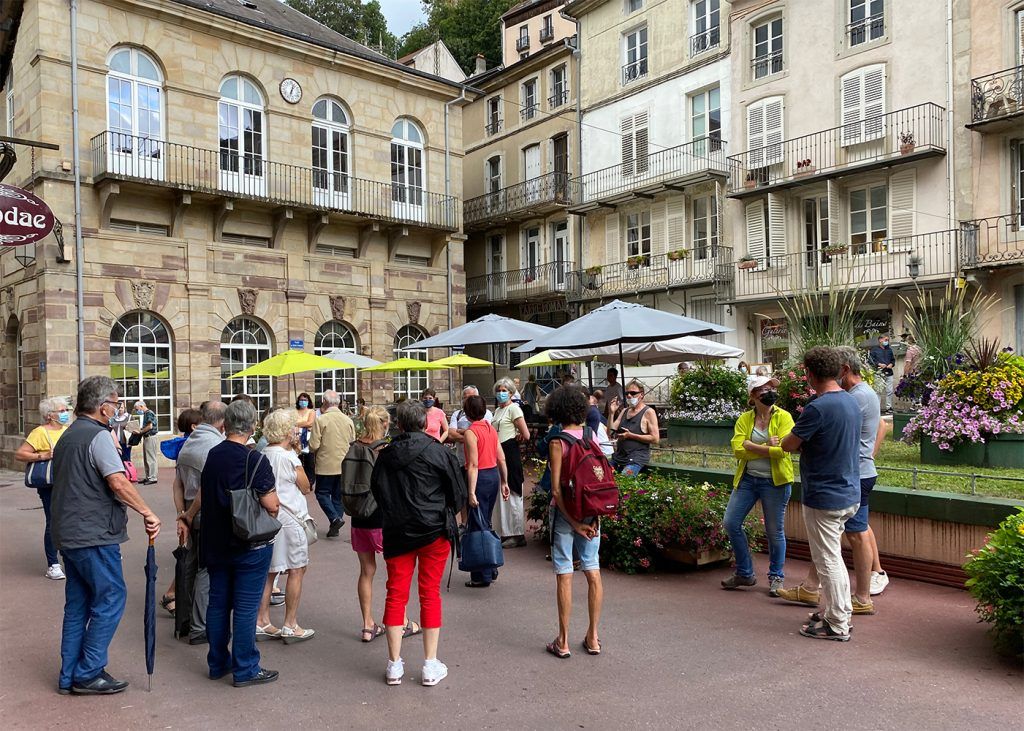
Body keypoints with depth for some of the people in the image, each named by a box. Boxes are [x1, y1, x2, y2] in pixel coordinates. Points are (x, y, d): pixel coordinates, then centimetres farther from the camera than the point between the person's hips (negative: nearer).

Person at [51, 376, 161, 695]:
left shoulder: (67, 437, 17)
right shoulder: (98, 435, -14)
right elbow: (118, 481, -25)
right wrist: (147, 512, -21)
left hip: (67, 534, 10)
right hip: (93, 536, -10)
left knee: (77, 603, 14)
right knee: (111, 598, -1)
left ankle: (69, 676, 21)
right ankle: (88, 674, 3)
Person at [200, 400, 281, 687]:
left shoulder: (211, 456, 1)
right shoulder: (255, 460, -19)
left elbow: (202, 496, 11)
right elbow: (272, 505, -18)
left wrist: (187, 518, 28)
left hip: (215, 543, 7)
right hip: (250, 545, -6)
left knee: (217, 603, 15)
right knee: (245, 607, 1)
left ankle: (217, 663, 28)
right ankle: (245, 670, 9)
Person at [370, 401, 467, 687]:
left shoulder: (386, 455, -1)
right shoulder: (438, 452, -9)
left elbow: (376, 490, 9)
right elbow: (459, 494, -3)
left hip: (396, 532, 2)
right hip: (434, 531, -2)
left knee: (396, 594, 10)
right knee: (430, 594, 6)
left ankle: (394, 665, 15)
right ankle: (431, 665, 12)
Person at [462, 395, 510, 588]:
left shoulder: (470, 432, -13)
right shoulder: (491, 429, 10)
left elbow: (473, 465, -19)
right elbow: (501, 459, 11)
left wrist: (471, 492, -21)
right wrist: (504, 482, 18)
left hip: (480, 478, -8)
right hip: (494, 475, 8)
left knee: (478, 526, -1)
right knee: (486, 523, 19)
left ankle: (482, 576, 4)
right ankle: (491, 569, 27)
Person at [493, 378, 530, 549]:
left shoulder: (513, 408, -10)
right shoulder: (498, 410, 16)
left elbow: (526, 435, -16)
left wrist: (515, 438, 0)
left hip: (510, 454, -9)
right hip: (499, 453, 9)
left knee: (512, 495, -4)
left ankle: (518, 535, 2)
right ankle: (506, 533, 21)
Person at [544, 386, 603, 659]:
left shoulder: (557, 441, -12)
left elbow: (557, 488, -16)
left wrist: (573, 523, -11)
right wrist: (595, 516, 3)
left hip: (565, 511, -5)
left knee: (564, 574, 3)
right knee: (593, 570, 11)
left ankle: (563, 641, 12)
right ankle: (593, 637, 19)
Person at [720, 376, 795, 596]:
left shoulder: (783, 417, -6)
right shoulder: (744, 419, 3)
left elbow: (782, 451, -19)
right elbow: (738, 450, -10)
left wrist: (752, 446, -16)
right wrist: (767, 447, -16)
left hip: (775, 481, -4)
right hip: (747, 479, 4)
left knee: (774, 531, 5)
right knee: (731, 523, 4)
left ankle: (776, 577, 25)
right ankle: (744, 573, 21)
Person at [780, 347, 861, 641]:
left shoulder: (818, 408, -23)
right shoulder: (852, 402, 6)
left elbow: (789, 445, -16)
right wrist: (805, 435, 9)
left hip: (824, 498, -9)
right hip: (849, 494, 9)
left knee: (828, 561, 3)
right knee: (833, 556, 22)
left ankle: (837, 624, 12)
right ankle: (835, 609, 32)